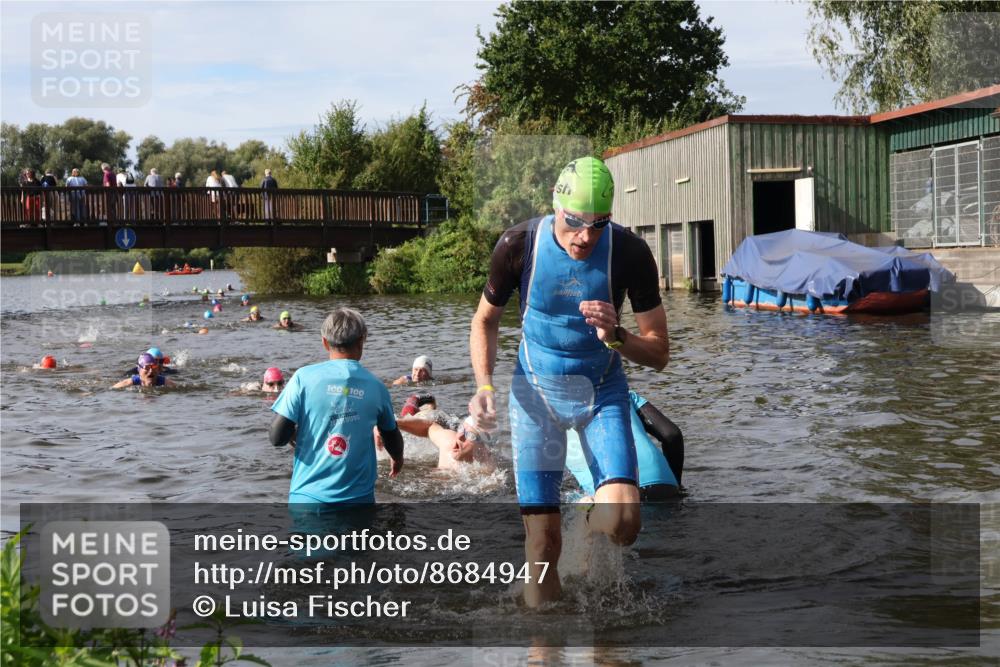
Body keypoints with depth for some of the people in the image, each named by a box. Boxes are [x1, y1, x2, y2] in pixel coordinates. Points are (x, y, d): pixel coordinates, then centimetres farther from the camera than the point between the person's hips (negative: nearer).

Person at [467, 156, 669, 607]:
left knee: (623, 524, -19)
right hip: (536, 390, 0)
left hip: (603, 392, 0)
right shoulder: (518, 245, -16)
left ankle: (592, 523, 18)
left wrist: (615, 336, -30)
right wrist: (485, 385, -12)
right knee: (543, 542, -5)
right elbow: (485, 320, 3)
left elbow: (658, 354, -10)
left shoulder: (630, 253, -17)